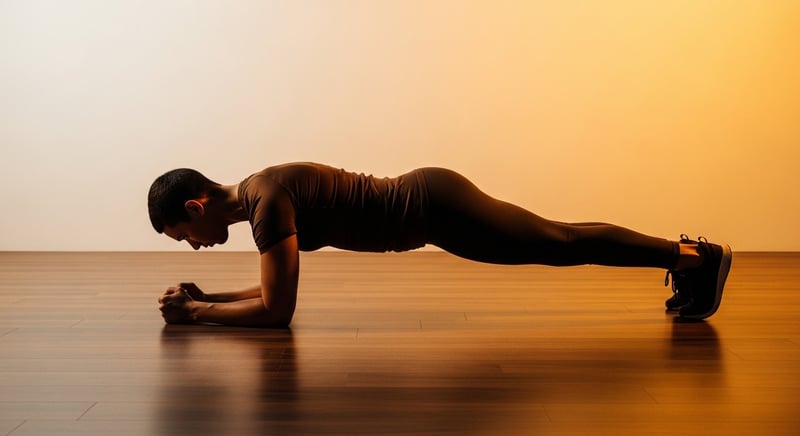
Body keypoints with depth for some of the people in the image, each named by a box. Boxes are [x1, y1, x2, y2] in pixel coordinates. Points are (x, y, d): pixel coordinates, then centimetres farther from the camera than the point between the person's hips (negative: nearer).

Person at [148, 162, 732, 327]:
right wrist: (207, 294, 12)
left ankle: (695, 255, 14)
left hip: (434, 206, -8)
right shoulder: (256, 195, 9)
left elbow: (277, 309, -20)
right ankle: (683, 254, 29)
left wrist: (196, 312, -8)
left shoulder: (267, 199, -20)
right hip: (428, 202, 8)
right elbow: (276, 288, 20)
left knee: (559, 245, 1)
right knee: (556, 240, 15)